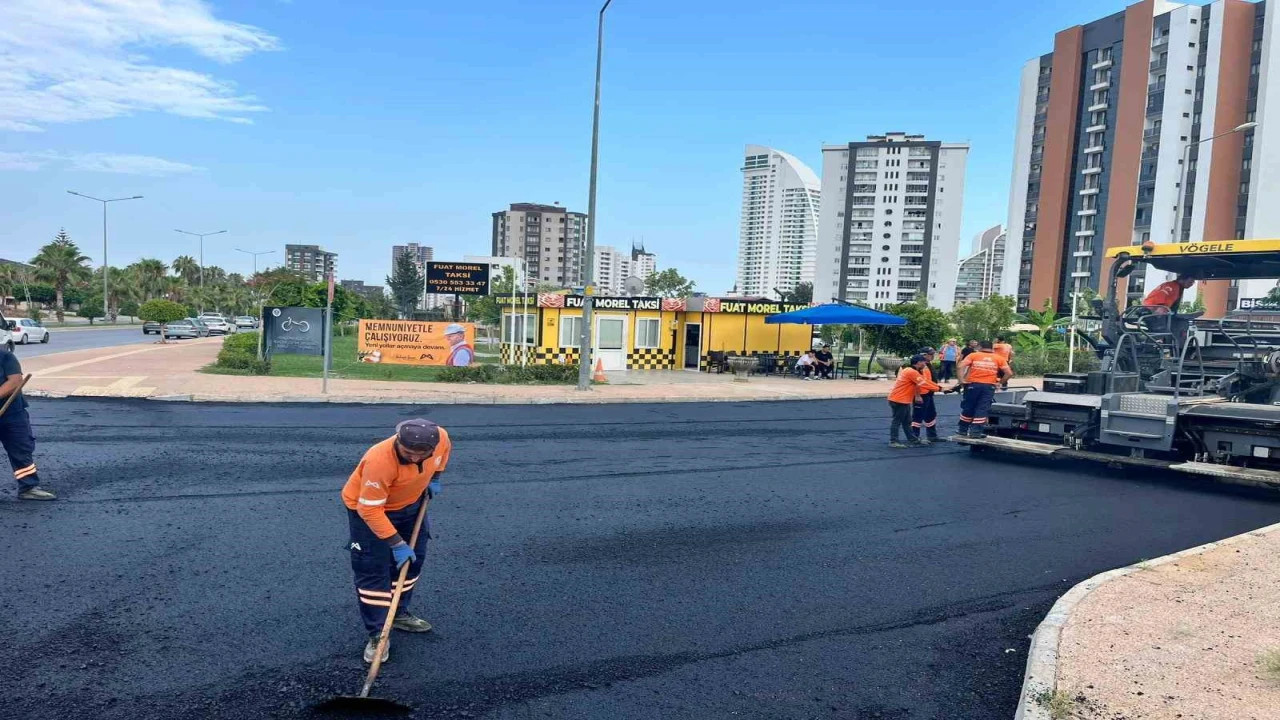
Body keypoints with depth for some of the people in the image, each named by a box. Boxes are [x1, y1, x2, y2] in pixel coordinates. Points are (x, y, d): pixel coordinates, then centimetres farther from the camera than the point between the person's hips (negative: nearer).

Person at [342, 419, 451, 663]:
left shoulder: (441, 437, -27)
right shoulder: (380, 461, -42)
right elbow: (370, 510, -34)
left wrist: (435, 478, 1)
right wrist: (397, 544, -30)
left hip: (410, 504, 6)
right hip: (368, 508, -6)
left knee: (413, 560, 14)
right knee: (373, 570, -7)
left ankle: (398, 614, 33)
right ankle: (377, 635, 5)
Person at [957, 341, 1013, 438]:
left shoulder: (973, 355, 4)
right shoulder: (999, 358, 7)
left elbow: (961, 366, -9)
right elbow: (1009, 373, 1)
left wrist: (962, 380, -7)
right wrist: (1000, 382, 10)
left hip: (973, 384, 0)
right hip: (989, 386, 0)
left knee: (968, 408, 11)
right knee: (982, 409, 3)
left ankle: (963, 430, 19)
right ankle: (976, 431, 0)